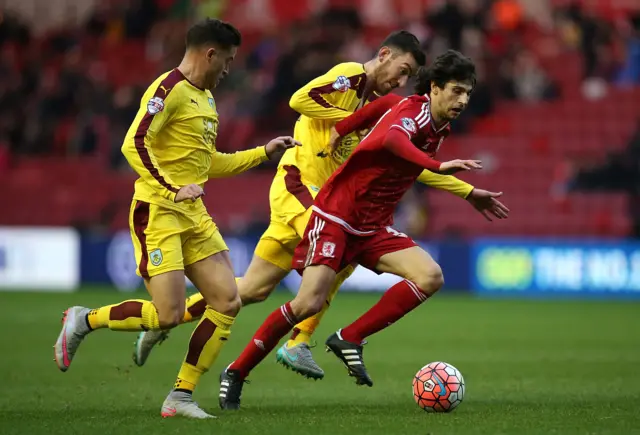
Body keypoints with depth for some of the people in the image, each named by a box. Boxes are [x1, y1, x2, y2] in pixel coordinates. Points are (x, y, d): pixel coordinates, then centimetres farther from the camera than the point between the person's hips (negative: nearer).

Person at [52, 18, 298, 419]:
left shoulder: (206, 99, 18)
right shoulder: (170, 90, -12)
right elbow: (134, 145, -22)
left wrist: (264, 153, 27)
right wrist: (172, 191, -26)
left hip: (194, 216, 9)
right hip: (157, 213, -9)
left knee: (228, 302, -2)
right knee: (169, 314, -15)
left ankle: (181, 397, 3)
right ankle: (84, 321, 8)